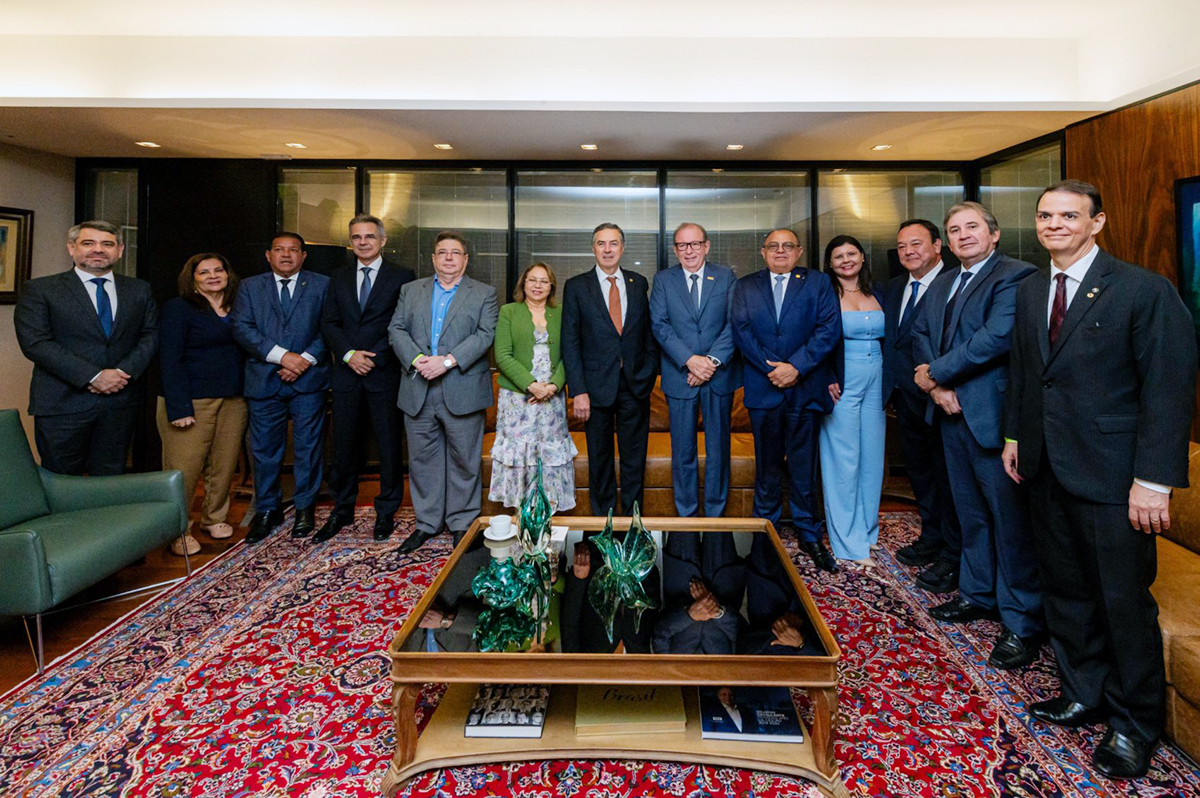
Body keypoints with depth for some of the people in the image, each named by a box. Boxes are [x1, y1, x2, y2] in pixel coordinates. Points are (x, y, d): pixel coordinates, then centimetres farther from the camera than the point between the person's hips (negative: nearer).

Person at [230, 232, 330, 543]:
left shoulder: (322, 285, 8)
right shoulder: (250, 287, 11)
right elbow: (241, 328, -1)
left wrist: (306, 359, -14)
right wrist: (281, 355, -14)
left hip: (308, 379, -1)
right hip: (264, 381, 2)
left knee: (309, 447, 5)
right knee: (264, 449, 7)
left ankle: (305, 508, 19)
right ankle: (267, 510, 21)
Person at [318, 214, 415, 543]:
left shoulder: (402, 276, 0)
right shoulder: (339, 278, 14)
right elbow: (328, 322, 8)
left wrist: (376, 357, -14)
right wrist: (349, 354, -8)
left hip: (385, 373, -4)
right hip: (347, 374, 4)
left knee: (389, 446, 4)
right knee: (344, 445, 10)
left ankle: (386, 512, 18)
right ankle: (342, 510, 25)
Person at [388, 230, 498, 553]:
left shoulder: (484, 294, 8)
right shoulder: (411, 290, 16)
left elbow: (485, 335, -5)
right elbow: (396, 330, 7)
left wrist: (448, 361, -16)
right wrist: (416, 359, -12)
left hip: (463, 391, -2)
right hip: (419, 392, 3)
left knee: (464, 460, 4)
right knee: (423, 459, 9)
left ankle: (461, 523, 18)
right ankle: (426, 523, 23)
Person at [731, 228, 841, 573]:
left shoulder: (818, 283, 7)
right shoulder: (745, 287, 11)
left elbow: (829, 329, -4)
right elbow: (741, 331, -1)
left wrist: (796, 367, -14)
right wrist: (771, 368, -11)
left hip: (805, 387, -1)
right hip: (763, 388, 1)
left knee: (804, 465, 5)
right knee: (767, 464, 9)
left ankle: (809, 534, 18)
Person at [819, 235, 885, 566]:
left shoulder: (877, 295, 12)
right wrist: (826, 378, -16)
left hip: (876, 383, 5)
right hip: (841, 385, -5)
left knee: (872, 457, 10)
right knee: (844, 461, -2)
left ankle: (867, 529, 26)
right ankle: (848, 542, 8)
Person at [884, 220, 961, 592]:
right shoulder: (894, 287, 13)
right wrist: (891, 381, 7)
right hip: (905, 394, 9)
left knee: (946, 472, 2)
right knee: (918, 468, 19)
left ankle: (953, 555, 16)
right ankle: (932, 538, 37)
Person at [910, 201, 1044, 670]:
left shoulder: (1015, 276, -9)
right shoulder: (942, 284, 16)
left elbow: (997, 337, -21)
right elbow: (920, 334, 10)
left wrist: (935, 373, -12)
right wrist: (938, 386, -7)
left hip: (993, 414, -8)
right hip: (952, 412, 8)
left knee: (1010, 517, -1)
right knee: (970, 512, 18)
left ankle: (1023, 623, 10)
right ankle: (978, 594, 33)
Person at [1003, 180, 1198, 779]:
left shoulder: (1144, 291, -10)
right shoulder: (1030, 291, 10)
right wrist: (1015, 434, 14)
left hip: (1110, 475, -6)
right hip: (1048, 467, 6)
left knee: (1124, 599, 6)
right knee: (1065, 588, 15)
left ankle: (1135, 722, 26)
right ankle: (1084, 693, 33)